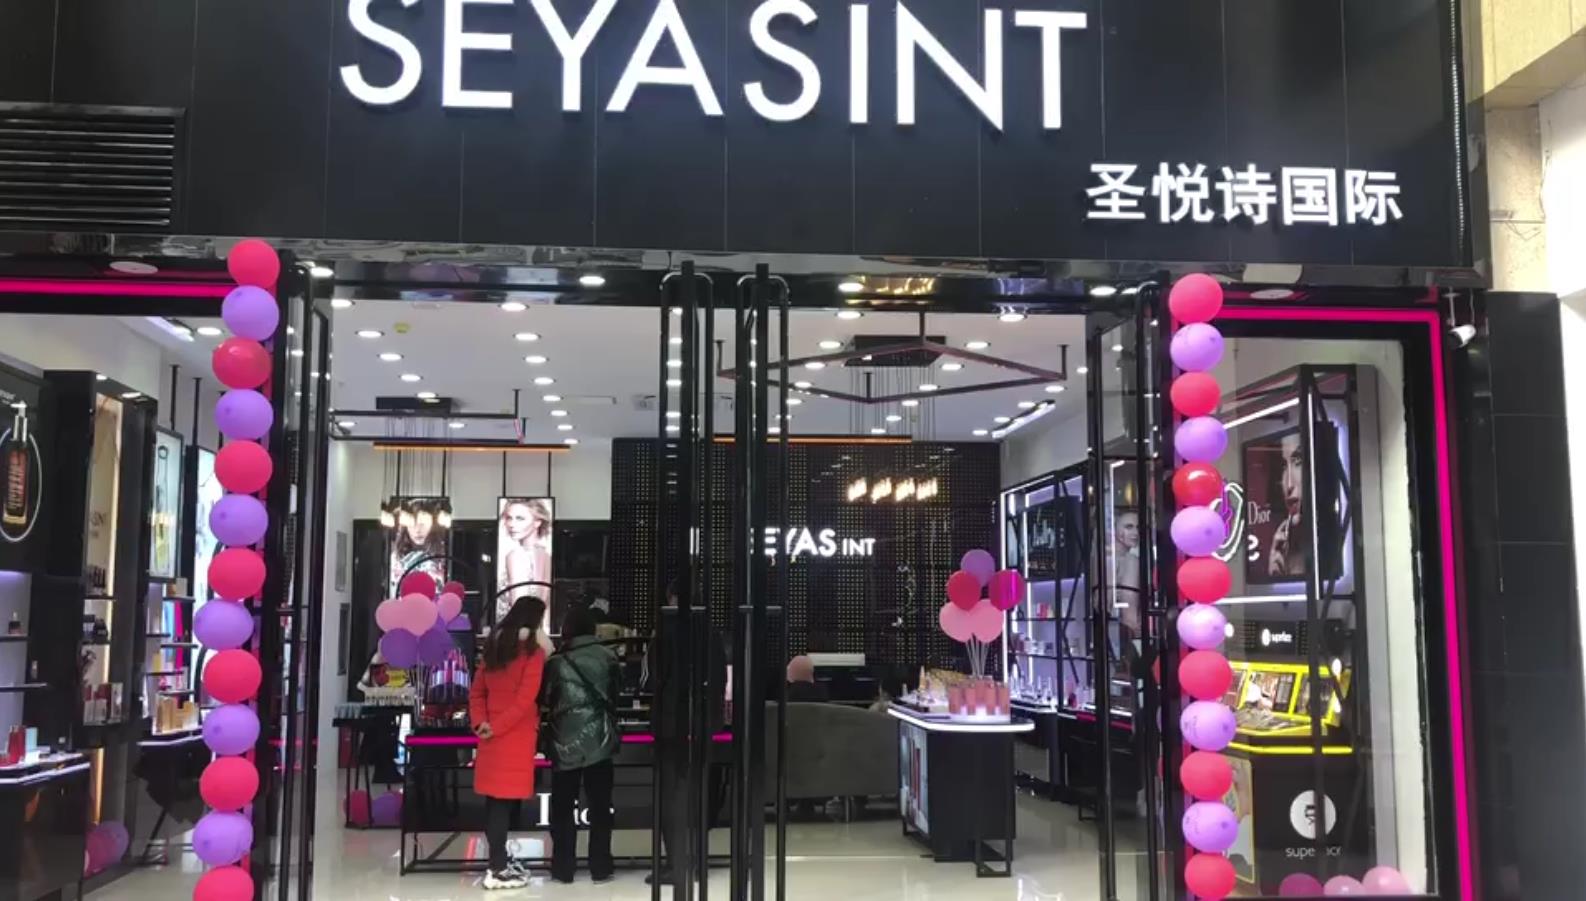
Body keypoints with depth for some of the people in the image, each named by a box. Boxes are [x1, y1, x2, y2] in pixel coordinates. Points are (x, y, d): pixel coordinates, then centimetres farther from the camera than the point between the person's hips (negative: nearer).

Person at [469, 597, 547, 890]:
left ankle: (498, 862, 20)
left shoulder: (494, 648, 11)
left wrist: (480, 722, 1)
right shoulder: (533, 653, -10)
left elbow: (476, 693, 12)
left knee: (496, 800, 12)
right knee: (506, 801, -3)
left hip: (492, 737, 7)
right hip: (516, 737, -7)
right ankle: (498, 871, 0)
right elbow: (525, 700, -16)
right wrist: (496, 727, -11)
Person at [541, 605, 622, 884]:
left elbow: (543, 699, 1)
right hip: (599, 742, 1)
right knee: (599, 806, 7)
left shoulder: (557, 663, -9)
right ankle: (600, 869, 8)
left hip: (566, 743, -1)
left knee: (562, 807, 9)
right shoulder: (608, 657, -3)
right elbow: (617, 691, 9)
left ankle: (563, 869, 10)